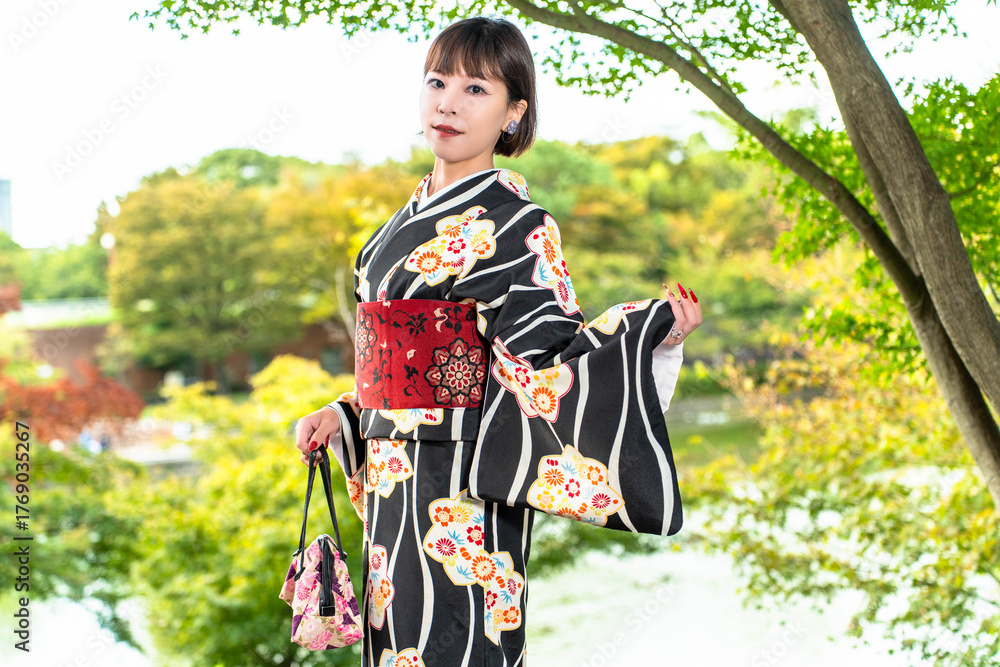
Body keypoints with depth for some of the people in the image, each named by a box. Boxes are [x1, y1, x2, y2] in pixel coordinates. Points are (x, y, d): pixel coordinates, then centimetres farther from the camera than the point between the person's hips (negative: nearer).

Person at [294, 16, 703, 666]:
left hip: (463, 493, -8)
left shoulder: (519, 227, -8)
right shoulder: (406, 223, 15)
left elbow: (546, 369, -17)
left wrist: (652, 329, -29)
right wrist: (340, 417, 12)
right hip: (395, 488, 8)